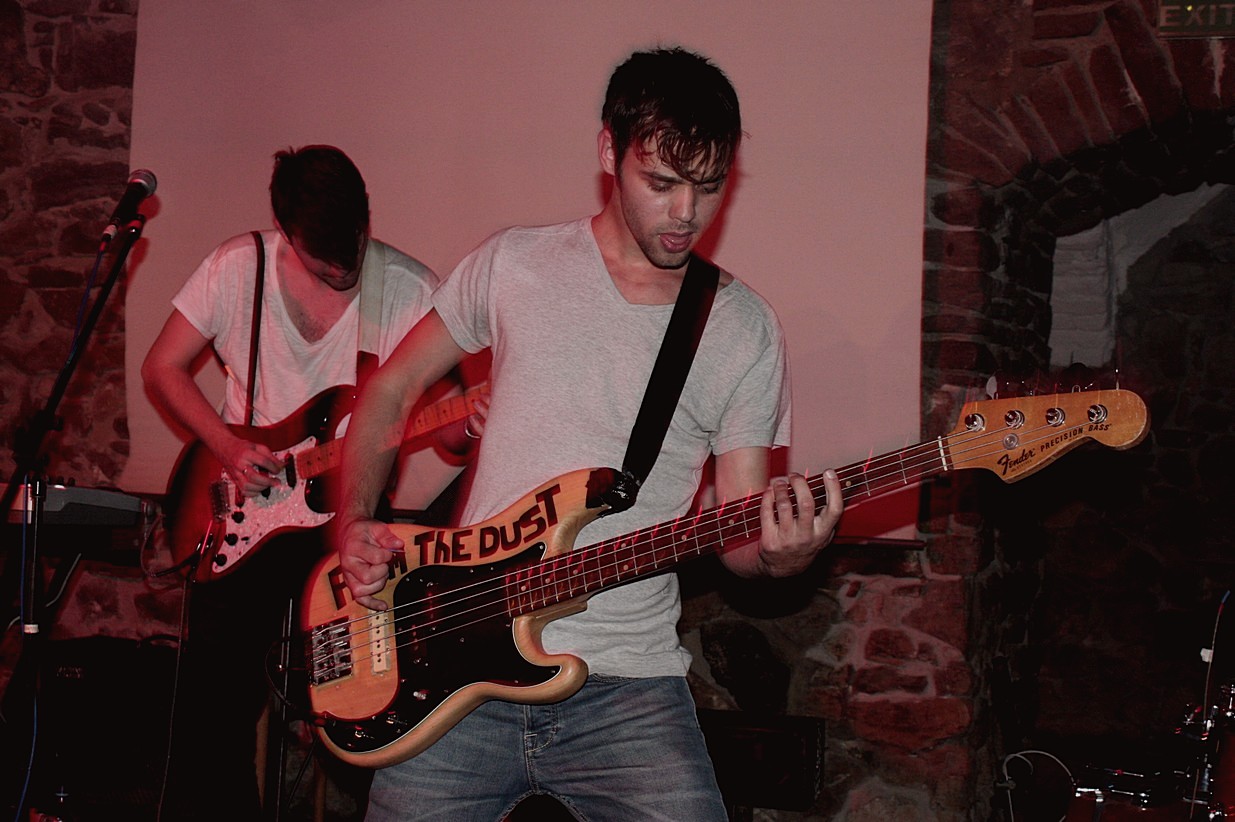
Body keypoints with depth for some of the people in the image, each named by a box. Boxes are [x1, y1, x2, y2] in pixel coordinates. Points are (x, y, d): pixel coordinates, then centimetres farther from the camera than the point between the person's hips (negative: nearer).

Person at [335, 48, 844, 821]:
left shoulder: (746, 331, 2)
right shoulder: (513, 266, 3)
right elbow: (390, 392, 13)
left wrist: (781, 551, -20)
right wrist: (356, 524, 0)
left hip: (628, 689, 0)